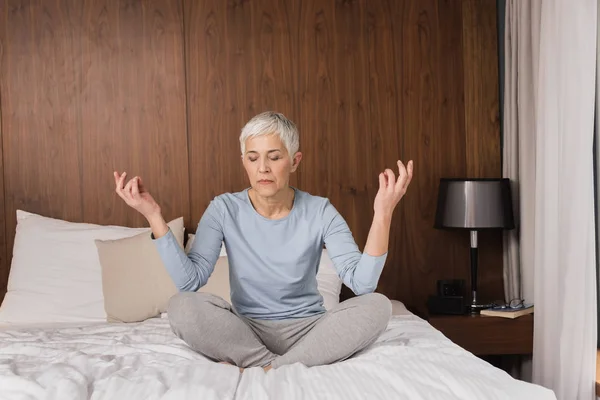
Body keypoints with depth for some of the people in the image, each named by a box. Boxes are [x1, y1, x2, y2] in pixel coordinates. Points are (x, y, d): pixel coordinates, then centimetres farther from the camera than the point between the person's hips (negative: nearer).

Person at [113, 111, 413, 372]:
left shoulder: (320, 212, -7)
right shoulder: (224, 209, -5)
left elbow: (361, 283, -19)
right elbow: (189, 280, -17)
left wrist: (383, 214, -29)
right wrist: (153, 216, -24)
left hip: (307, 330, 1)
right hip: (245, 331, 0)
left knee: (377, 305, -27)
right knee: (181, 306, -28)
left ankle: (270, 370, -25)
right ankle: (283, 368, -20)